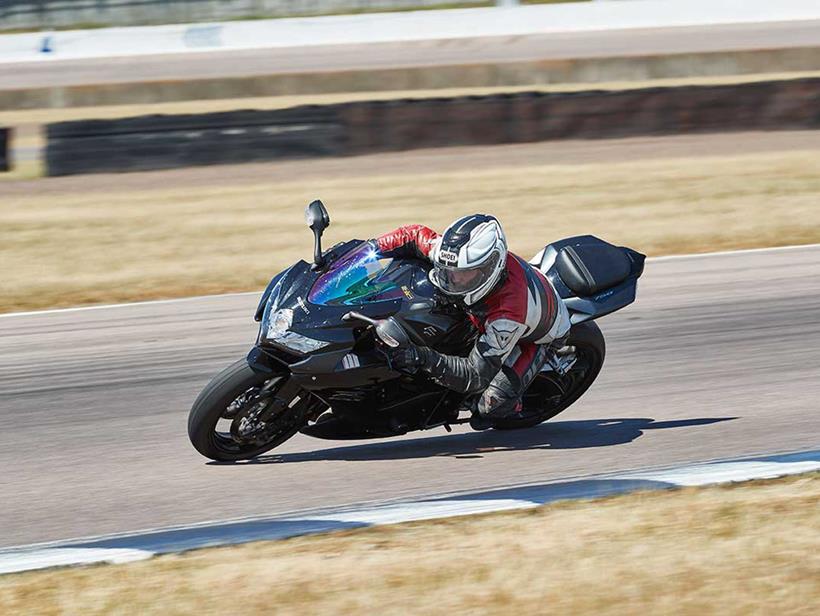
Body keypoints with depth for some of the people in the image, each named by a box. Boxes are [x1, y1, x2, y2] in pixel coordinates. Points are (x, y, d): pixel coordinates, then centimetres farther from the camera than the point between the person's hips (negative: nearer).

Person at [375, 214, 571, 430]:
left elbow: (476, 376, -45)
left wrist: (425, 359, -55)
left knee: (492, 404, -22)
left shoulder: (510, 312, -47)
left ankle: (513, 405, 13)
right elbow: (415, 235, -15)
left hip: (535, 338, -6)